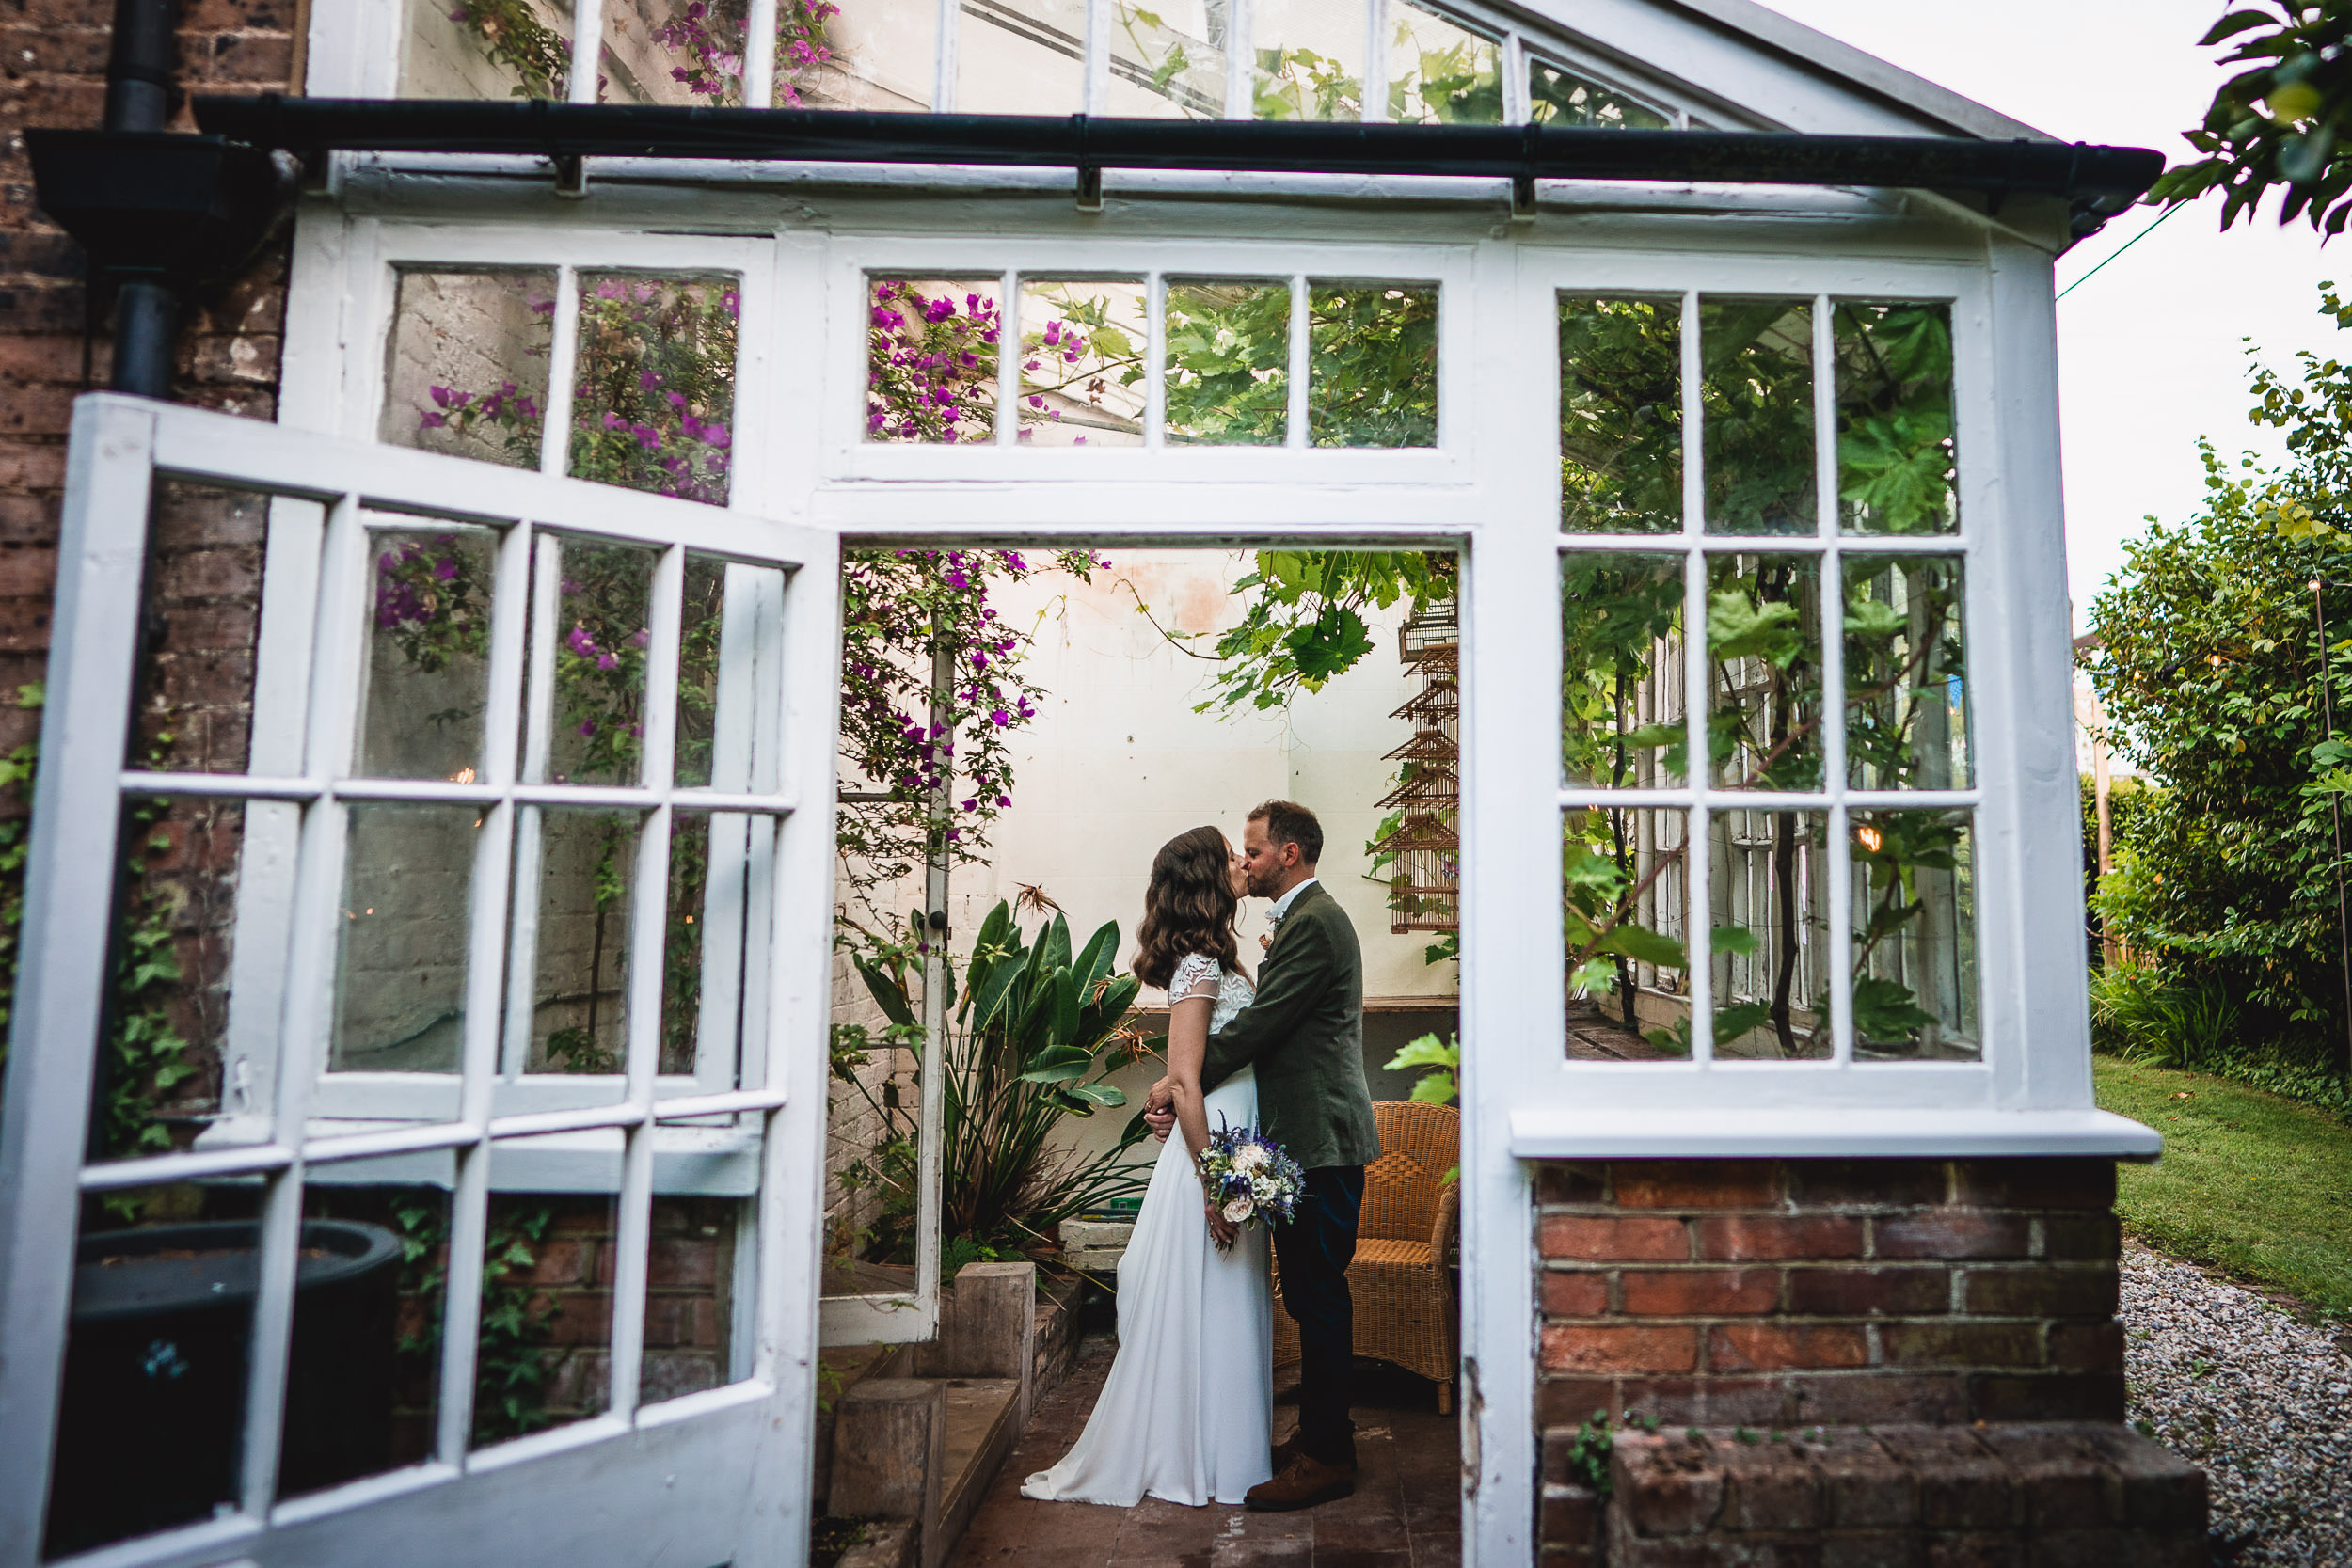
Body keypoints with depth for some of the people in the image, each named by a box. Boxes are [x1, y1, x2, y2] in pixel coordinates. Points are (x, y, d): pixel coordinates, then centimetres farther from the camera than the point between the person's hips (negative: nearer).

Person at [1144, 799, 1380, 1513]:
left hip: (1320, 1140, -10)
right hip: (1311, 1138, 10)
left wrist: (1183, 1082, -10)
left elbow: (1259, 1024, -19)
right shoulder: (1309, 917, 18)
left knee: (1318, 1297, -1)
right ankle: (1319, 1436, 29)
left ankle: (1326, 1457, 10)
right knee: (1312, 1296, 17)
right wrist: (1185, 1082, 6)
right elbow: (1267, 1026, 16)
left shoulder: (1312, 922, -15)